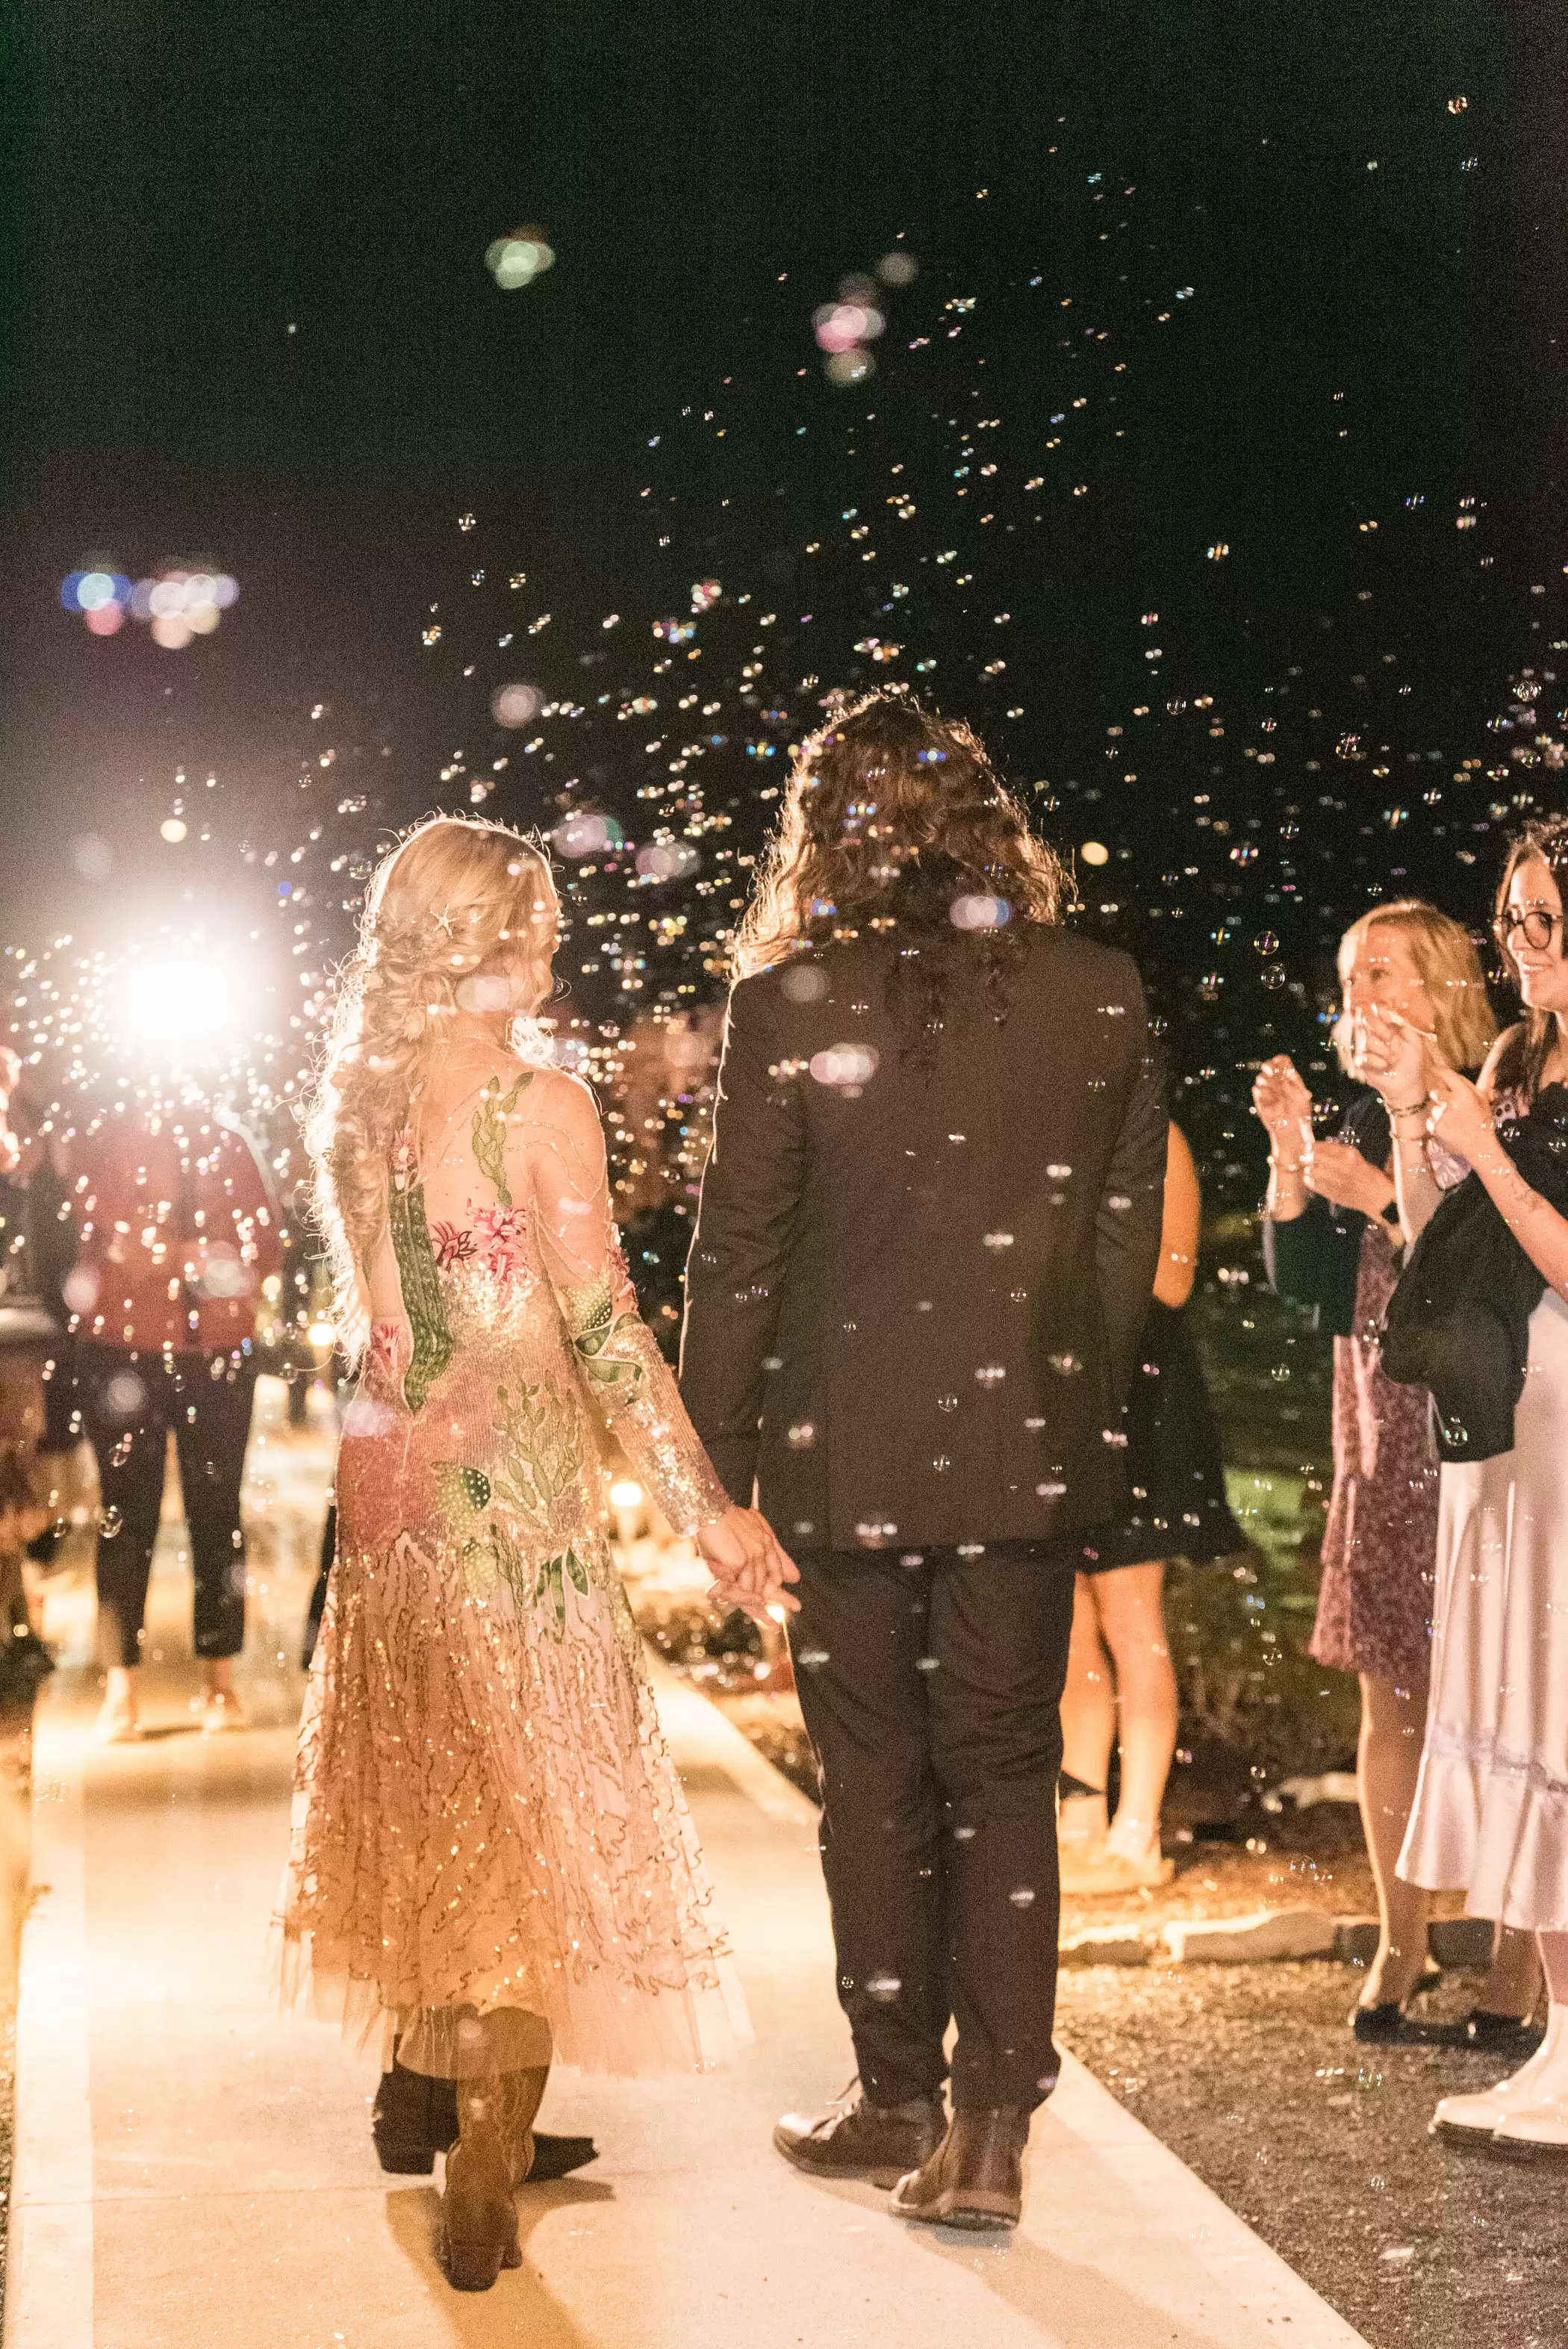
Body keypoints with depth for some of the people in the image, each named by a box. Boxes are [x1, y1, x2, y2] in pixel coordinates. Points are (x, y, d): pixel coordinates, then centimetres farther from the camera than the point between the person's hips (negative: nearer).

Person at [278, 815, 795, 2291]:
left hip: (388, 1480, 7)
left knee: (430, 1796, 19)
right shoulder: (539, 1105, -13)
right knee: (531, 1803, 1)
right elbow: (607, 1333, -15)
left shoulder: (353, 1105, 6)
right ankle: (486, 2175, 1)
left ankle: (426, 2088, 31)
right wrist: (707, 1508, -12)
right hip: (513, 1489, -7)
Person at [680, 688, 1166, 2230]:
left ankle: (900, 2102, 23)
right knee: (1005, 1773, 11)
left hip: (848, 1450, -2)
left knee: (878, 1784, 12)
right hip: (1028, 1448, 2)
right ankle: (994, 2129, 7)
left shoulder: (790, 999, -10)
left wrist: (714, 1461, 2)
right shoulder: (1102, 993, -2)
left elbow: (739, 1251, -7)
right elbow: (1127, 1234, 3)